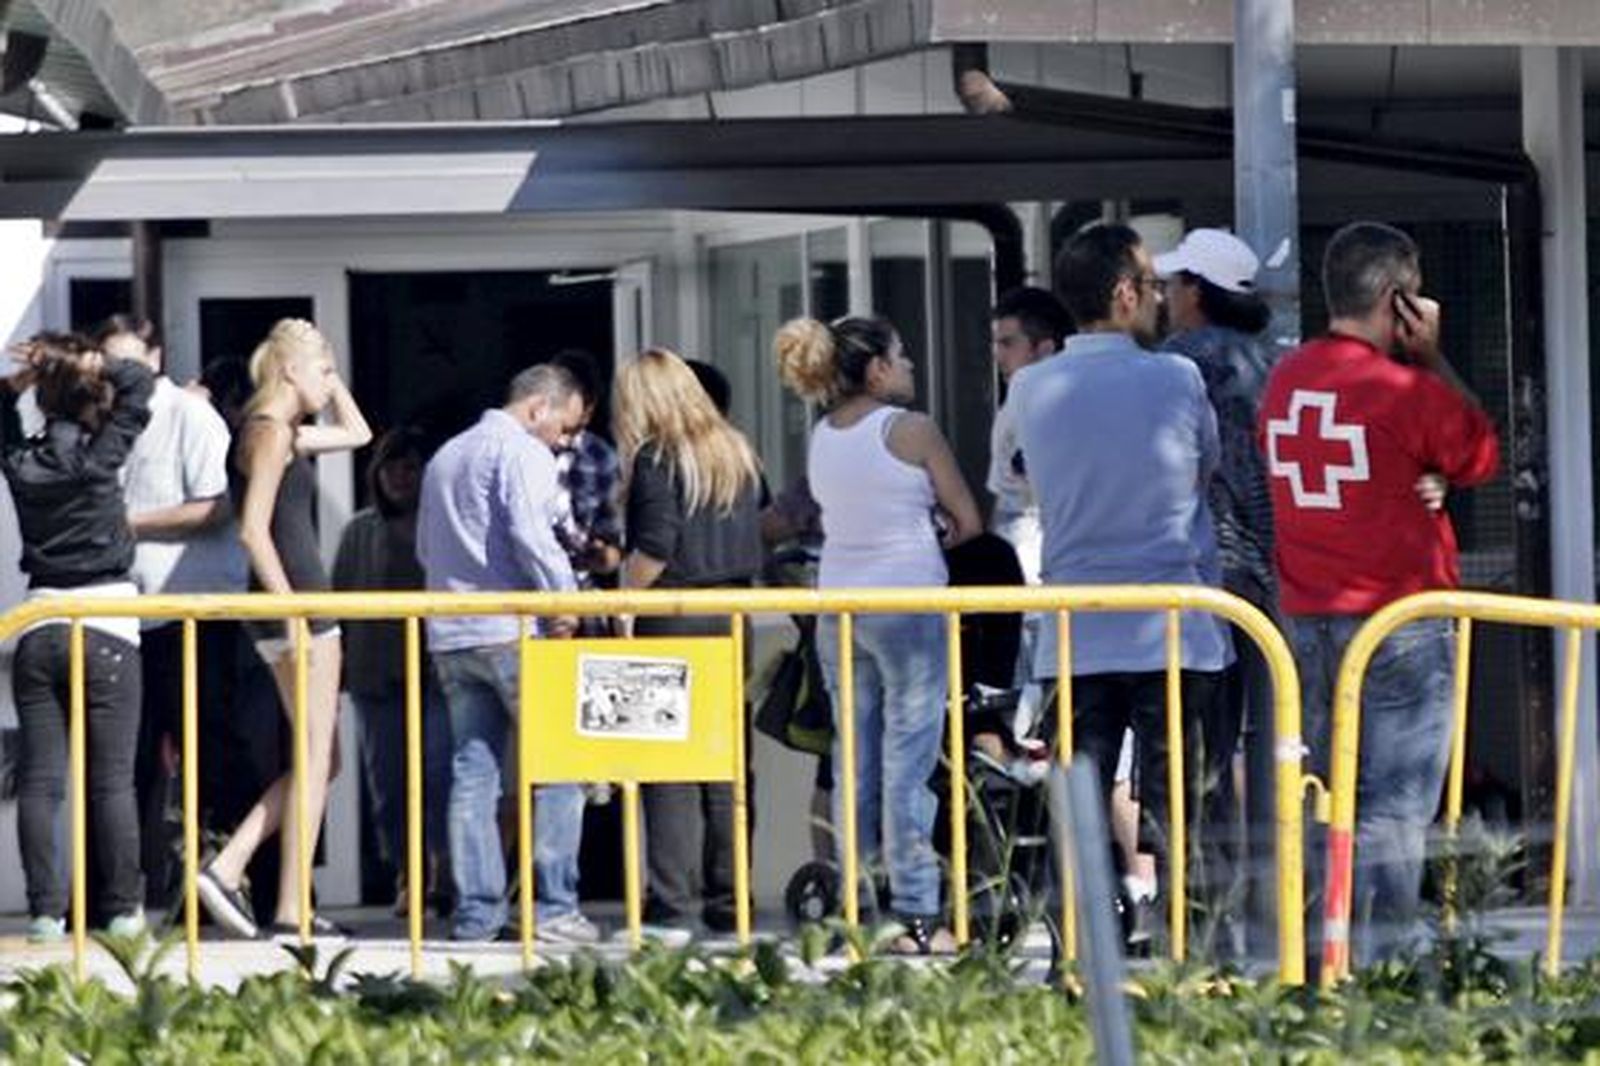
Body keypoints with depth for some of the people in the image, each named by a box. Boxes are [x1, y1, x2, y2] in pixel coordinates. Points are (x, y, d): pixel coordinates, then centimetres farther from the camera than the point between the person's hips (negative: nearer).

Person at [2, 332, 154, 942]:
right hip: (107, 633, -3)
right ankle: (123, 909, 2)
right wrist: (91, 366, -1)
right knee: (112, 780, 1)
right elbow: (139, 382, -1)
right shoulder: (100, 457, -8)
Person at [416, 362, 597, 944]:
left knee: (472, 773, 7)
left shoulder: (444, 457, 21)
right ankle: (554, 907, -7)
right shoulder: (522, 453, -6)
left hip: (450, 636, 8)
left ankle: (476, 912, 4)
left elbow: (426, 548, 24)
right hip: (514, 633, -8)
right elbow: (530, 535, -19)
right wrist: (564, 601, -12)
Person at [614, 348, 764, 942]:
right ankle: (730, 903, 12)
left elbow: (656, 543, -16)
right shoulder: (736, 453, 13)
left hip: (672, 619, -6)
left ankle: (670, 909, -9)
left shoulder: (655, 458, -8)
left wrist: (621, 594, -7)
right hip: (734, 614, 6)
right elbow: (756, 532, 16)